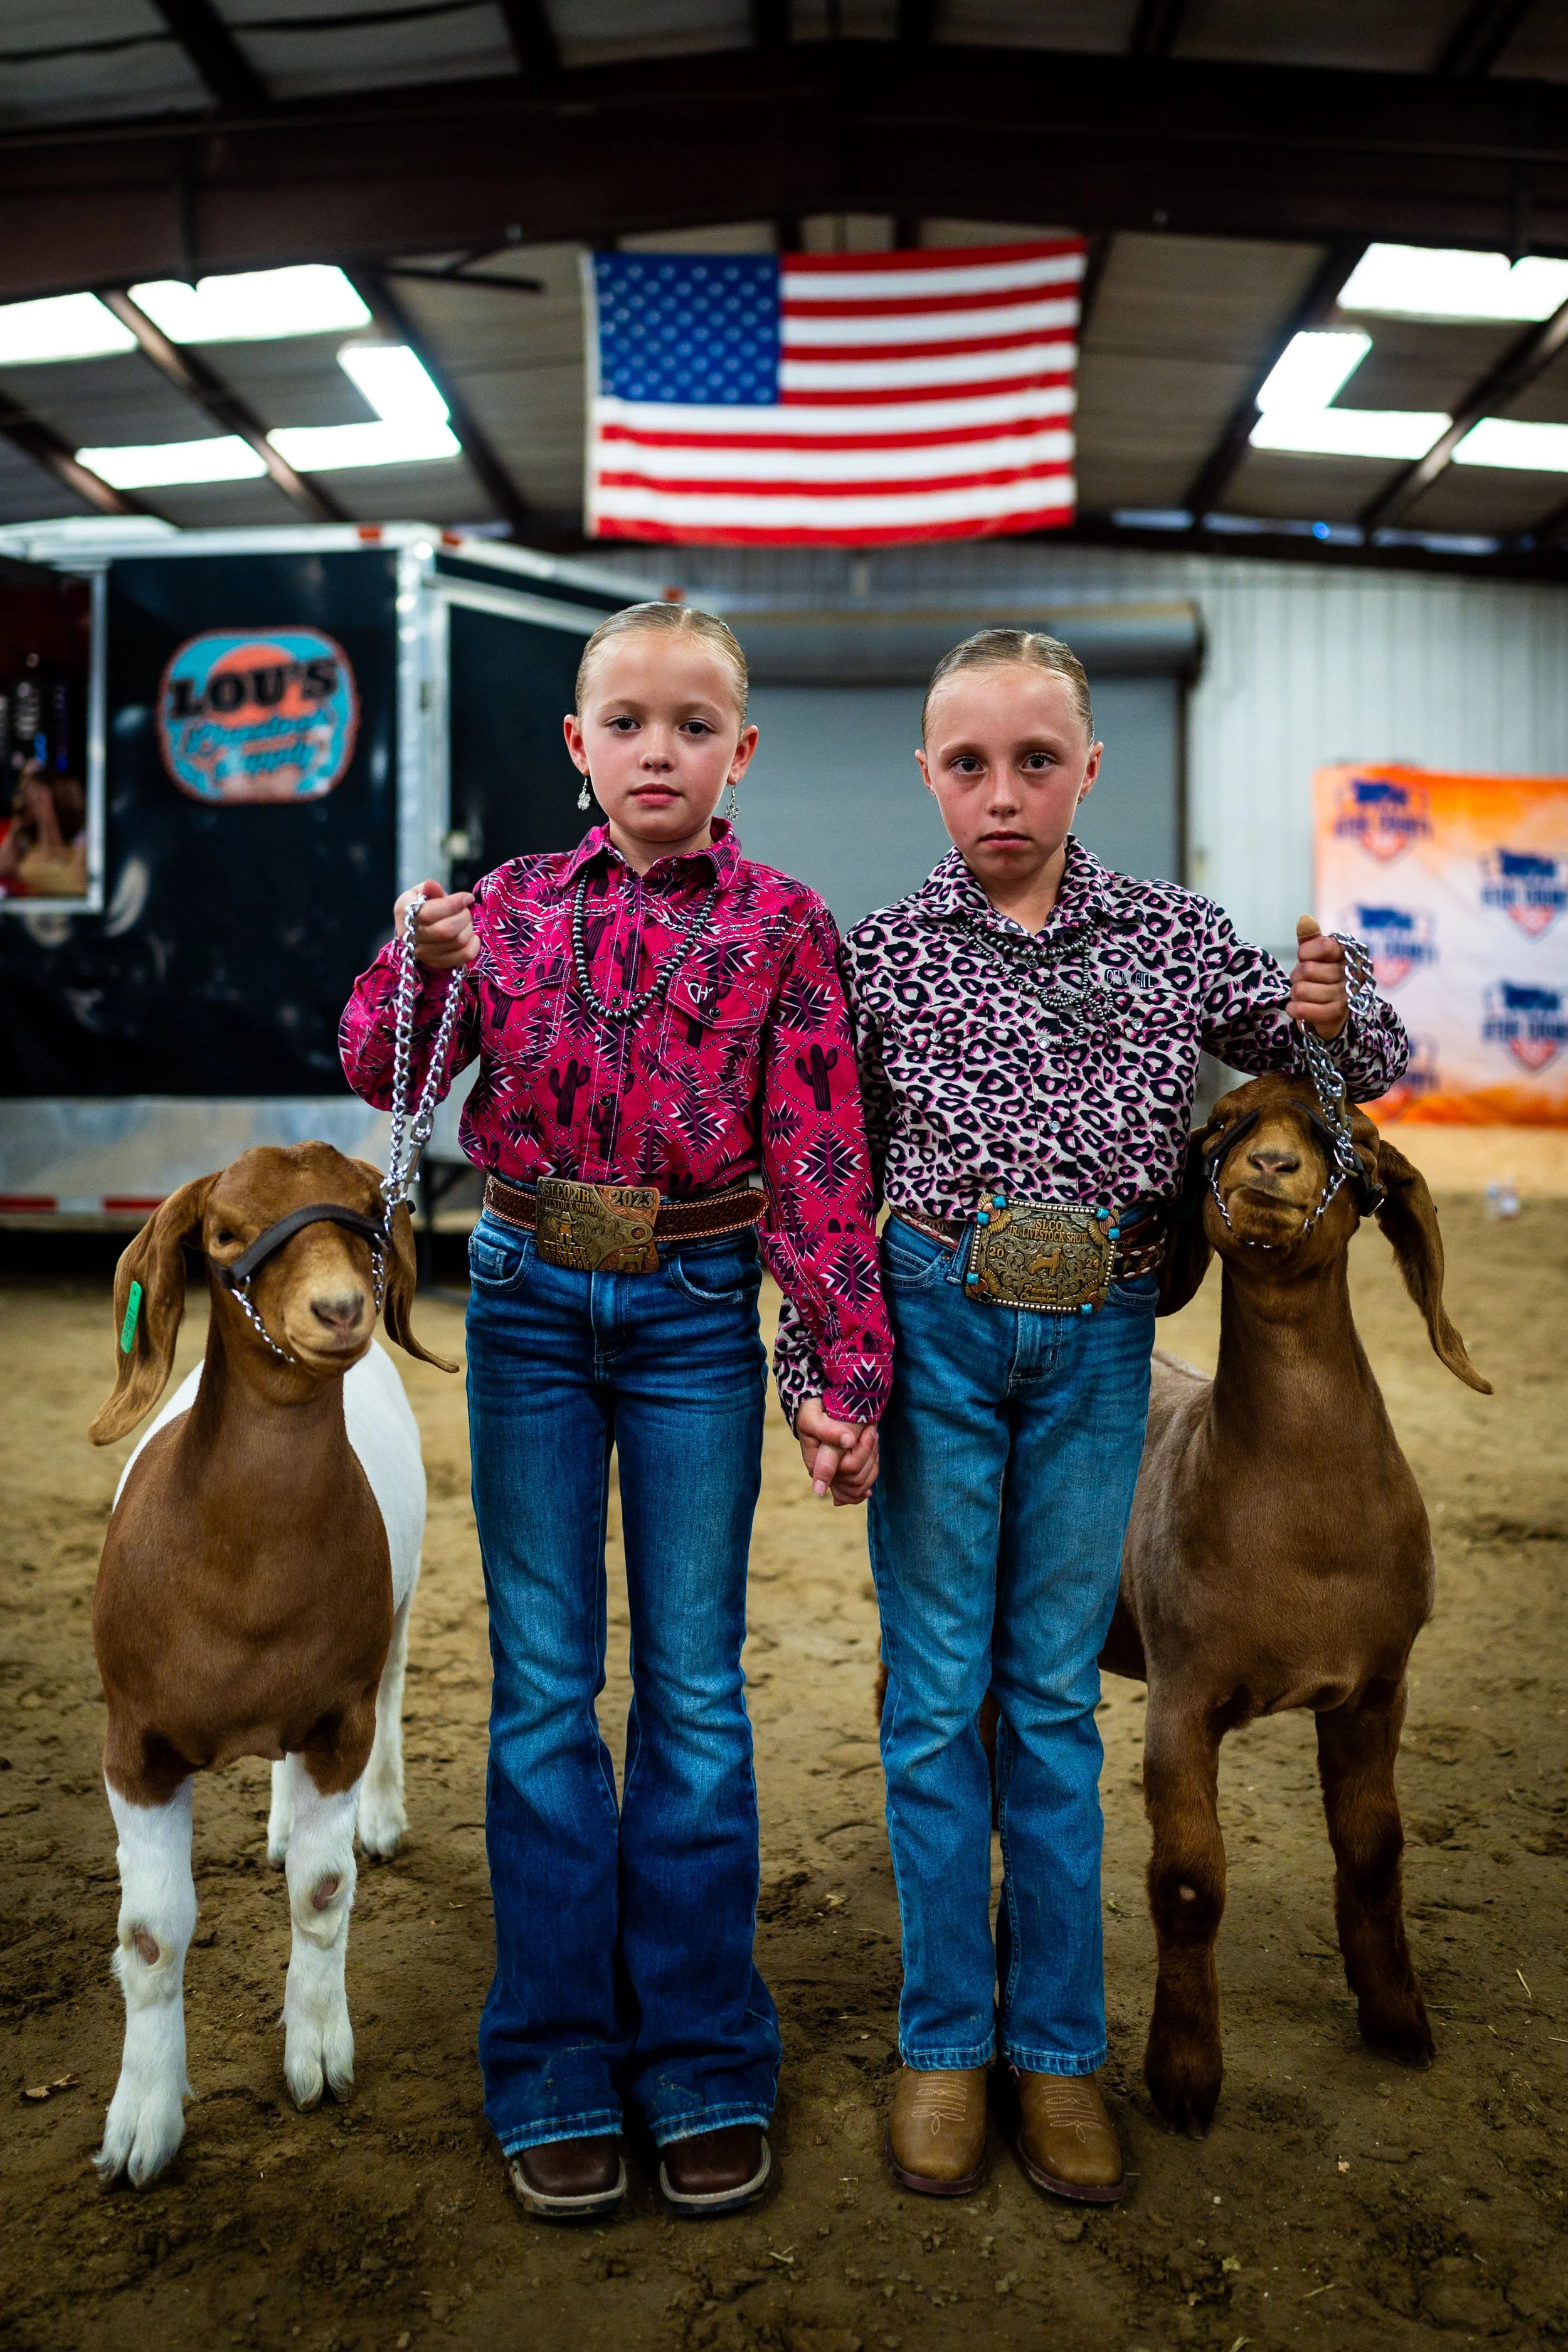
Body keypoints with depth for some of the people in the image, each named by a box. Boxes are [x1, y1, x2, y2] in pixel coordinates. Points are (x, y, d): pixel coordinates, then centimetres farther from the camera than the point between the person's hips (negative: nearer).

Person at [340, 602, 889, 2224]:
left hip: (694, 1310, -2)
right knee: (542, 1681, 7)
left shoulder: (781, 923, -1)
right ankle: (557, 2069, 22)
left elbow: (819, 1160, -4)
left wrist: (842, 1369, -8)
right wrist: (421, 971, -16)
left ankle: (701, 2063, 23)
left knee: (694, 1683, 6)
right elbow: (383, 1076, 4)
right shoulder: (514, 903, 5)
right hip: (528, 1298, 2)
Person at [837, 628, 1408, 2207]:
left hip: (1098, 1340, 1)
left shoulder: (1175, 937, 4)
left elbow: (1358, 1067, 14)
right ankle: (945, 2040, 23)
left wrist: (1330, 1019, -9)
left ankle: (1058, 2046, 25)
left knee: (1056, 1694, 11)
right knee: (938, 1689, 6)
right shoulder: (883, 953, 0)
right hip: (933, 1322, -1)